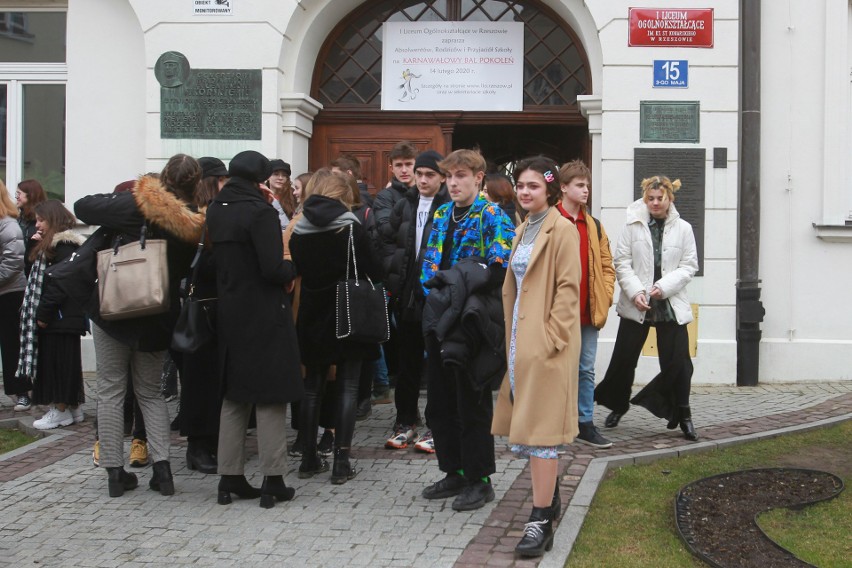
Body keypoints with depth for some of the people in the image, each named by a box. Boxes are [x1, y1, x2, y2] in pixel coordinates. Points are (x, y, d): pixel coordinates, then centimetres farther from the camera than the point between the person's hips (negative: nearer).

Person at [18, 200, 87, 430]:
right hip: (57, 317, 10)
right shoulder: (52, 245, 18)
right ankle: (73, 407, 18)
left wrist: (44, 313, -20)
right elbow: (42, 277, 19)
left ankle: (62, 410, 1)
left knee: (58, 359, -5)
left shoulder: (64, 245, -15)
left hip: (61, 316, -10)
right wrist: (37, 247, 9)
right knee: (66, 361, 12)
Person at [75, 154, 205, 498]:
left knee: (110, 390, 8)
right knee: (150, 392, 17)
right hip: (157, 320, 3)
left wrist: (114, 199, 8)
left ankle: (115, 472, 8)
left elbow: (83, 207, -7)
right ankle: (161, 465, 4)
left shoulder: (136, 204, -15)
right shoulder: (192, 224, -5)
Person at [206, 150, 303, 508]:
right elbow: (273, 269, -20)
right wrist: (291, 269, -2)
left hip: (230, 315, 7)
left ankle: (230, 478, 18)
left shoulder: (216, 211, 6)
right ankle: (273, 481, 5)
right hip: (264, 317, -7)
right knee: (270, 398, 1)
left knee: (234, 397, 14)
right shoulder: (260, 212, -16)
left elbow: (217, 260, 12)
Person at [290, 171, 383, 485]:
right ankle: (341, 463, 0)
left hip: (313, 318, 4)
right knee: (347, 389, 2)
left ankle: (309, 459, 18)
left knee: (312, 388, 14)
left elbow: (296, 272, 7)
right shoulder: (352, 229, -11)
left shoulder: (298, 232, 0)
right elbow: (373, 273, -9)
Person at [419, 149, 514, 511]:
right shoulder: (441, 215, 12)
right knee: (440, 403, 13)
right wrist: (434, 295, 2)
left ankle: (479, 480, 14)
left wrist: (454, 280, -17)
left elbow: (500, 268, -19)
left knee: (472, 405, 2)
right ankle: (454, 473, 26)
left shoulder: (492, 217, -9)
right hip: (440, 319, 7)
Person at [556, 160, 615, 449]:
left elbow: (606, 265, 17)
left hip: (589, 311, 5)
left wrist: (605, 296, 4)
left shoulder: (594, 226, 14)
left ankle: (585, 424, 17)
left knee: (586, 369, 10)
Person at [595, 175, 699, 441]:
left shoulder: (683, 229, 3)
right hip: (636, 304, 0)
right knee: (624, 358, 7)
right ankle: (618, 406, 28)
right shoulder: (633, 225, 1)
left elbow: (689, 266, 0)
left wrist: (663, 287, -13)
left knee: (677, 361, -1)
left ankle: (682, 414, 14)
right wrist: (635, 292, -14)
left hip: (671, 305, 0)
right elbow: (622, 262, -2)